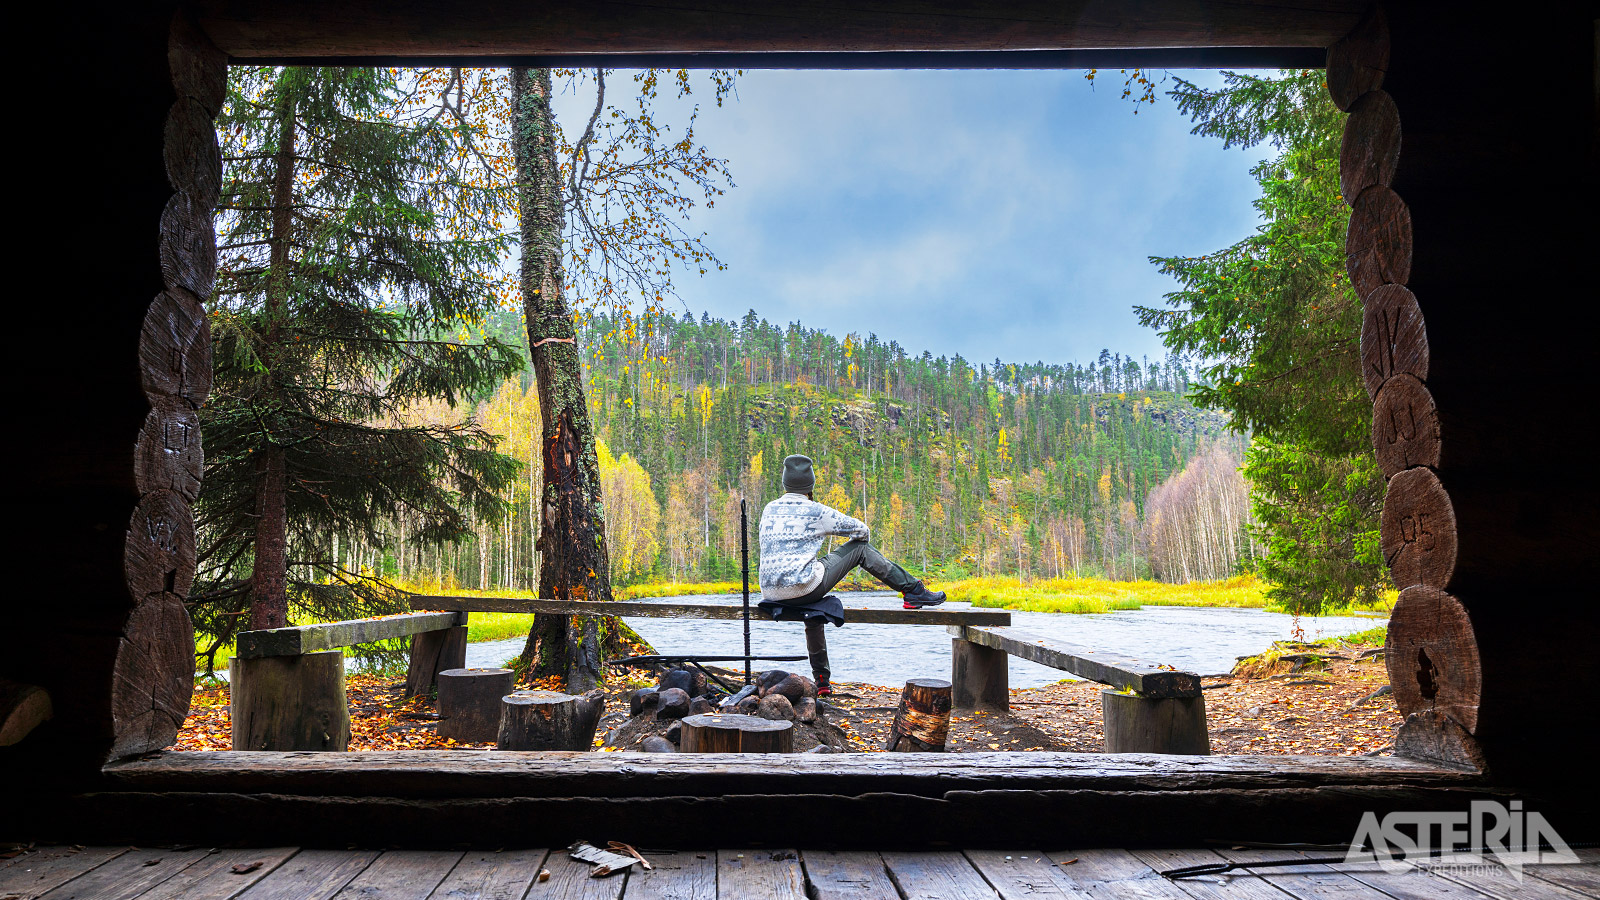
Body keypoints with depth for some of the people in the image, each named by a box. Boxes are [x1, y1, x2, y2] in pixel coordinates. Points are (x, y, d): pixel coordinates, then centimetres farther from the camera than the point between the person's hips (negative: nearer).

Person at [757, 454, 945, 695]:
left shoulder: (769, 509, 12)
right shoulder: (815, 511, -3)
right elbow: (863, 531, 6)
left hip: (771, 592, 6)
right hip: (804, 588, -6)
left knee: (813, 611, 38)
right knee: (860, 548, 7)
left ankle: (821, 681, 42)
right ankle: (914, 592, 10)